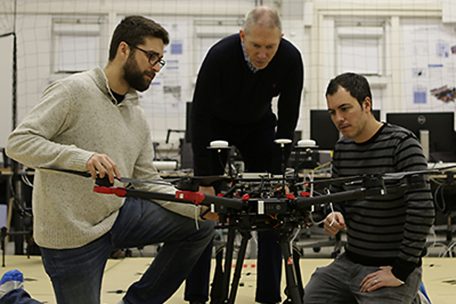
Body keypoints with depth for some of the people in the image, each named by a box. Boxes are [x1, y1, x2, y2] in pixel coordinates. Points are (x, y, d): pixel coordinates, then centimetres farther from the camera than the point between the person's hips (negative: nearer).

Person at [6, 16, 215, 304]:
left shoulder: (138, 117, 9)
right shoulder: (73, 91, -13)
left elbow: (149, 183, 9)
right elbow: (19, 142, -20)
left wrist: (201, 206, -6)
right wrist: (81, 157, -34)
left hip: (117, 215, 7)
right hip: (71, 235, -7)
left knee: (202, 226, -1)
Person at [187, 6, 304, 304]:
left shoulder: (291, 59, -26)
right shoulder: (220, 55, -33)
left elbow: (288, 120, -17)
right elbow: (200, 116, -28)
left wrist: (277, 174, -21)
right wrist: (205, 179, -29)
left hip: (260, 126, 2)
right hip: (217, 125, -2)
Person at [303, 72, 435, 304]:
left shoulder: (401, 143, -14)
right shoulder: (342, 149, 6)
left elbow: (422, 210, -21)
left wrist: (401, 270, -20)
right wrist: (336, 216, -5)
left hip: (391, 267, -6)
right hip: (349, 262, 6)